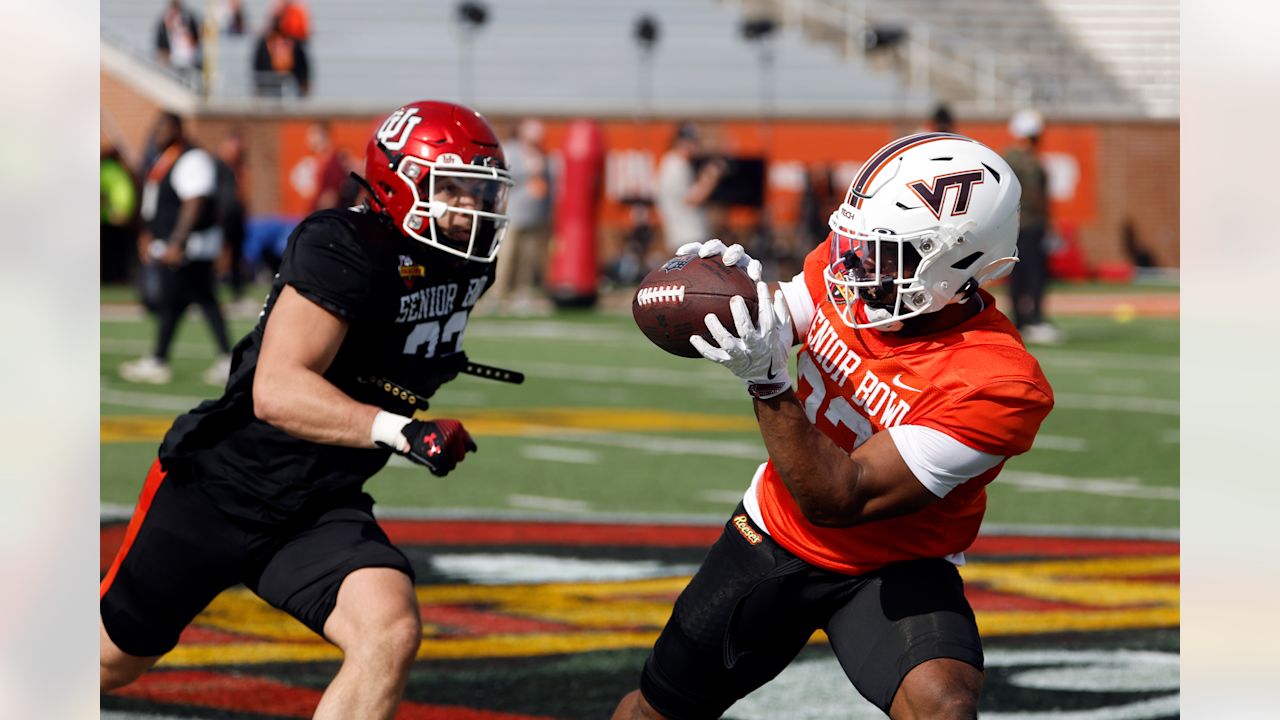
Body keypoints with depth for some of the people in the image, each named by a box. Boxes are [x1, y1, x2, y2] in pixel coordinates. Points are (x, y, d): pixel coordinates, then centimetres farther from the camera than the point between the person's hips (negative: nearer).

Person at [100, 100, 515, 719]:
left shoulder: (468, 265, 0)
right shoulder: (345, 249, -25)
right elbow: (276, 392, -33)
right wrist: (400, 431, -40)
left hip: (321, 511, 6)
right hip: (221, 488, -6)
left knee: (391, 634, -23)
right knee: (116, 656, 13)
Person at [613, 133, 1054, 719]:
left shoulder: (996, 385, -32)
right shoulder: (846, 265, -15)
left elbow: (839, 501, -32)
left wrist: (766, 380, -41)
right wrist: (740, 290, -19)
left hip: (894, 571, -4)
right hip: (775, 533, 5)